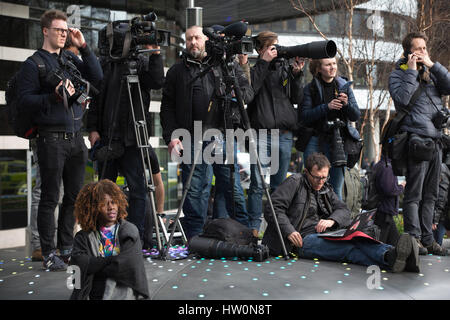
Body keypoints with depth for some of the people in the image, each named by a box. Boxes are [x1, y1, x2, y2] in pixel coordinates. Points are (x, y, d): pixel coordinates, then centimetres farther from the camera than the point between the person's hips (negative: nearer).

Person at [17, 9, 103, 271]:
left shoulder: (71, 59, 16)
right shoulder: (34, 63, 0)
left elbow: (97, 78, 5)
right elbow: (26, 99, -8)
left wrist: (84, 47, 0)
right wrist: (55, 96, -20)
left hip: (76, 138, 6)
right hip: (52, 139, -6)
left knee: (74, 195, 10)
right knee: (50, 198, -1)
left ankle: (67, 248, 23)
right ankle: (49, 253, 9)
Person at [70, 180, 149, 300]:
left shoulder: (130, 231, 5)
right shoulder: (84, 237, 10)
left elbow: (129, 264, -7)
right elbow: (78, 262, -6)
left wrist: (94, 266, -2)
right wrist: (113, 260, -6)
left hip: (123, 293, -1)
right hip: (93, 294, 1)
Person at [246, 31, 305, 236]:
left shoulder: (285, 67, 14)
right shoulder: (255, 69, 6)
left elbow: (297, 99, 10)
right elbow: (250, 89, -15)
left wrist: (296, 74, -3)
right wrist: (263, 62, -10)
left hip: (285, 134, 4)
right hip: (261, 133, -4)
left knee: (279, 184, 9)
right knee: (257, 184, -6)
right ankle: (254, 227, 1)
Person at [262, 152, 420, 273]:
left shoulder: (326, 190, 24)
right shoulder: (295, 182, 4)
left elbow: (344, 210, 14)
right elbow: (273, 209, -4)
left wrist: (332, 220, -10)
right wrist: (289, 232, -18)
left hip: (324, 235, 6)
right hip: (303, 239, -6)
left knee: (356, 239, -29)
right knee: (349, 248, -35)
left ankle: (390, 255, -56)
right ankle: (391, 260, -58)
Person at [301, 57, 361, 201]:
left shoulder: (344, 86, 9)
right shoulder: (310, 88, 1)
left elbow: (356, 116, 7)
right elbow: (305, 116, -8)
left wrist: (346, 104, -12)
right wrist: (327, 107, -19)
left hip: (338, 141, 2)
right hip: (315, 141, -2)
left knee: (336, 189, 2)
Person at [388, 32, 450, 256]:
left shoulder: (431, 73, 19)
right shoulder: (398, 75, 3)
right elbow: (402, 98, -14)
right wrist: (411, 71, -10)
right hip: (416, 139, -6)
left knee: (430, 194, 9)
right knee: (414, 193, -6)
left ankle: (427, 239, 16)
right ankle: (414, 238, 1)